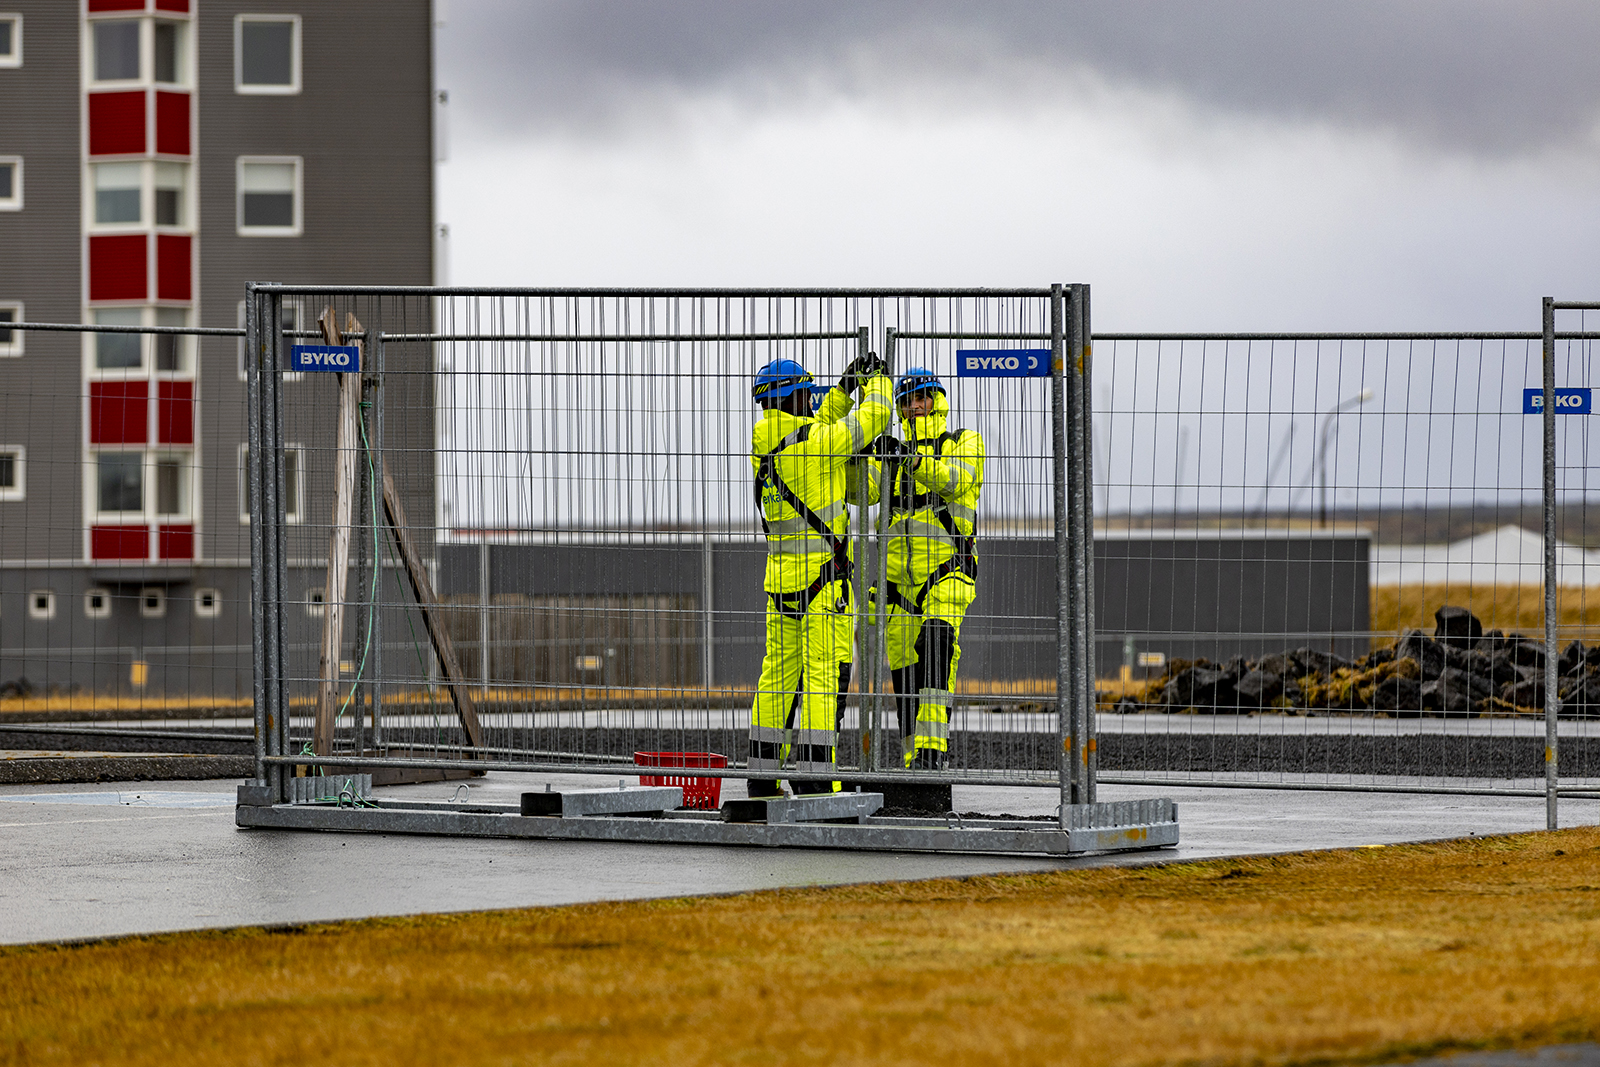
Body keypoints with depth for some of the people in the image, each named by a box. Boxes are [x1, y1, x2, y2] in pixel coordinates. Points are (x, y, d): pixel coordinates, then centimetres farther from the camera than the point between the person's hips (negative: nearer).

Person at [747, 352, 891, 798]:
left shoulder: (764, 442, 7)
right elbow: (873, 419, -5)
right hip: (823, 575, -8)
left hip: (779, 575, 8)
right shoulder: (813, 440, -14)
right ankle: (813, 777, -15)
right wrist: (879, 380, 14)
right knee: (825, 673, -8)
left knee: (778, 674, 13)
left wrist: (845, 387, 21)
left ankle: (762, 775, 14)